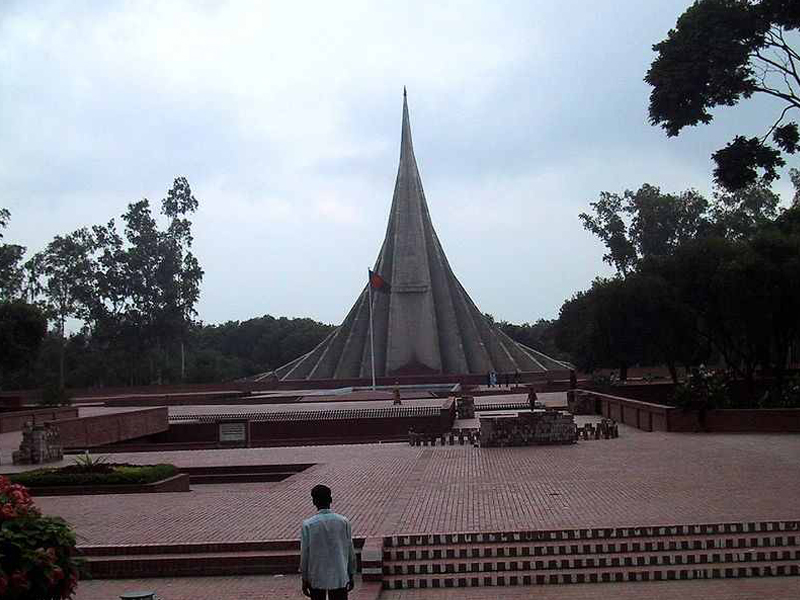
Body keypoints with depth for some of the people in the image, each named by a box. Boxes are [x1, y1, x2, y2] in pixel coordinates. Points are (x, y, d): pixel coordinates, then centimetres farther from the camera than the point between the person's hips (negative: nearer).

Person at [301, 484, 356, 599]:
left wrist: (305, 580, 4)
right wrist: (351, 576, 11)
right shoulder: (344, 522, -5)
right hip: (340, 578, 1)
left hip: (316, 578, -1)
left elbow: (304, 554, -7)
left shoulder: (308, 525, -10)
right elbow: (350, 552, 1)